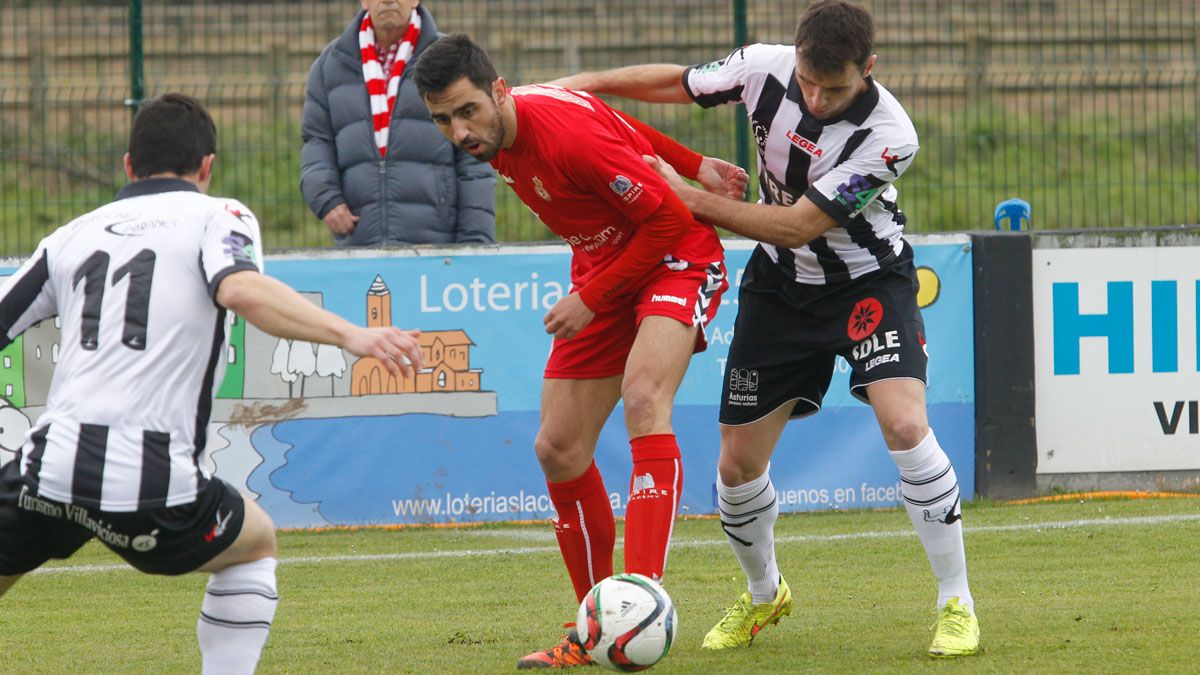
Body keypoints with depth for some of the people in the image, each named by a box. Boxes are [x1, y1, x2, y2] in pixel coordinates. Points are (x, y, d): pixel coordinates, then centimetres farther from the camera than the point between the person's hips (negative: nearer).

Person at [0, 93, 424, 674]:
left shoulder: (72, 235, 19)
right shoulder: (216, 216, 7)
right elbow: (241, 290, -15)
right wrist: (349, 335, -19)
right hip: (148, 480, -3)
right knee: (254, 544, 26)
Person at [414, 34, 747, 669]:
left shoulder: (570, 133, -31)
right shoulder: (497, 137, -5)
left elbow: (668, 218, -24)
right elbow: (625, 130, 10)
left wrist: (591, 300, -20)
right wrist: (693, 166, 10)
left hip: (677, 257, -9)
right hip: (599, 271, 9)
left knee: (643, 398, -33)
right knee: (558, 450, 3)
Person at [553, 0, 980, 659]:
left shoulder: (888, 135, -29)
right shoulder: (766, 68, -19)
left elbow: (798, 225, -27)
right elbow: (675, 83, 1)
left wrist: (689, 197, -25)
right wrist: (578, 83, -4)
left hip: (869, 278, -4)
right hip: (780, 284, 4)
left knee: (905, 425, -26)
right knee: (737, 465, 3)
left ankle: (956, 604, -12)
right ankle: (763, 595, 33)